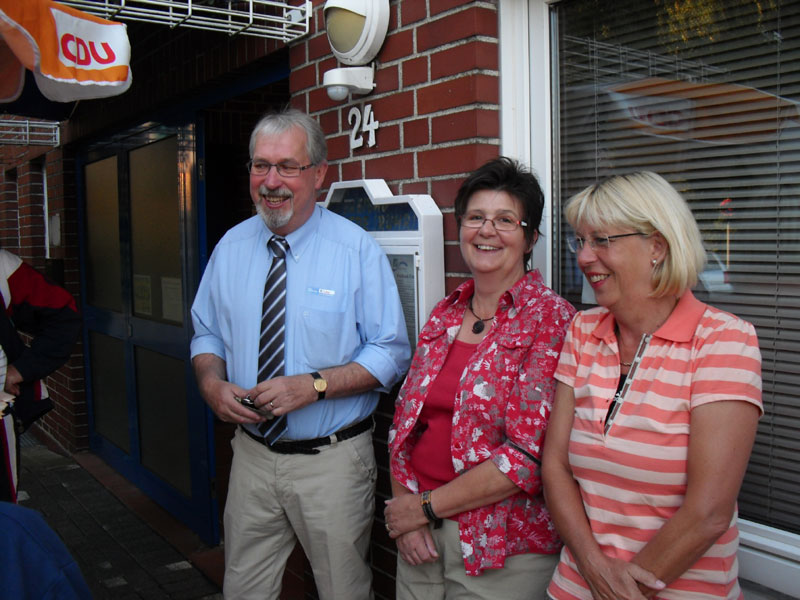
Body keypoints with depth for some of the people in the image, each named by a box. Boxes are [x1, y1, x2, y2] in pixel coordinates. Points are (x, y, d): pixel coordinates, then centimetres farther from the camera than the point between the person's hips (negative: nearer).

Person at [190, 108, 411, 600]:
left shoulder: (358, 250, -10)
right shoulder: (231, 247, 3)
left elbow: (392, 353, -11)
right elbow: (207, 332, 12)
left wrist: (315, 385, -22)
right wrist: (212, 383, -9)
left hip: (333, 461, -3)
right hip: (252, 454, 4)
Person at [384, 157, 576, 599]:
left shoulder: (551, 321, -13)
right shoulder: (444, 315, 4)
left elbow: (529, 455, -19)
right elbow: (404, 420, 7)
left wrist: (427, 506, -13)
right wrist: (402, 504, -6)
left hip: (503, 551, -5)